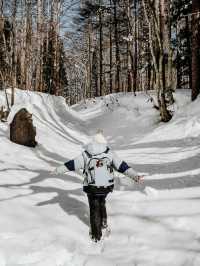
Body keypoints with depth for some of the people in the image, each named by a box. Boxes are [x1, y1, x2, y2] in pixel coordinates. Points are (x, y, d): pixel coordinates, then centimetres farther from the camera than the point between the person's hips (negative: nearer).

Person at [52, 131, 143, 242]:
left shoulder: (85, 155, -1)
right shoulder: (110, 153, 0)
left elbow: (72, 164, 4)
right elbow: (122, 166, -3)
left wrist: (57, 170, 16)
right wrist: (135, 176, 0)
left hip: (91, 187, -1)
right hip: (106, 186, 2)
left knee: (94, 209, 15)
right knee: (101, 203, 31)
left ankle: (96, 235, 20)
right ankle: (103, 223, 34)